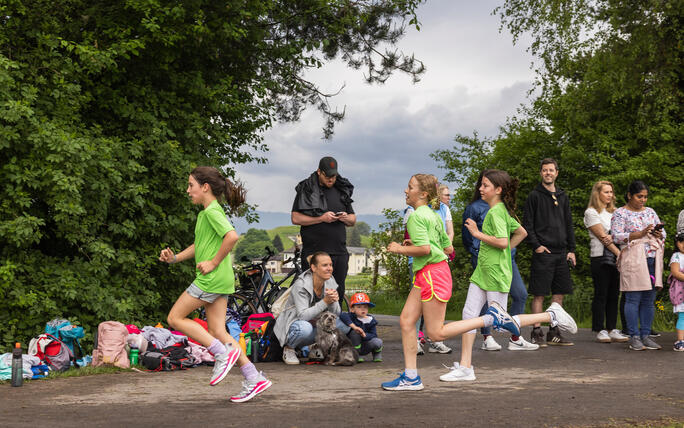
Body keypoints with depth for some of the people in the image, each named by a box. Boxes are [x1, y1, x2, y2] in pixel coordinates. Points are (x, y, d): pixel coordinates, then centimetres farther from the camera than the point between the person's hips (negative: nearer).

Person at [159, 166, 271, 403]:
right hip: (220, 280, 10)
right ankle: (254, 379, 4)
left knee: (175, 318, 0)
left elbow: (232, 236, -26)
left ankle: (223, 353, -5)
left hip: (212, 278, -10)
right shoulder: (206, 212, 18)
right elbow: (200, 245, 26)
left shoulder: (212, 211, -12)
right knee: (217, 331, 7)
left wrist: (214, 263, -19)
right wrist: (175, 257, 14)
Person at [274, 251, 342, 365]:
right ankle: (289, 348, -8)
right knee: (305, 327, -40)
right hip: (293, 324, -6)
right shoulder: (301, 285, -22)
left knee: (342, 325, -18)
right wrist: (325, 302, -39)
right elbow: (302, 315, -31)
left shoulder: (330, 283, -5)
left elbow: (336, 314, -6)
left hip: (315, 325, 6)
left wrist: (333, 301, -28)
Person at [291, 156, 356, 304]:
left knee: (338, 292, 5)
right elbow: (296, 218, -4)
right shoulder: (306, 190, 3)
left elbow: (353, 220, 22)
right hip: (314, 251, -4)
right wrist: (321, 218, -13)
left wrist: (346, 218, -2)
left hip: (339, 252, 5)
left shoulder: (342, 191, 18)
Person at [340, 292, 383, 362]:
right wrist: (354, 326, -44)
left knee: (378, 342, -26)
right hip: (353, 346, -1)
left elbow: (374, 335, -11)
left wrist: (364, 335, -32)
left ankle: (376, 354, 10)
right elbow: (343, 315, -38)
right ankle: (357, 356, -12)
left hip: (366, 348, 2)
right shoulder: (352, 316, -15)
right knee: (355, 332, -29)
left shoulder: (371, 320, -5)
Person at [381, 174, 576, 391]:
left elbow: (425, 249, -23)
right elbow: (448, 248, 22)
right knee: (406, 320, 5)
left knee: (437, 333, -8)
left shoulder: (417, 216, -11)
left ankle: (492, 318, -9)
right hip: (425, 275, 10)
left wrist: (400, 249, -9)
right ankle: (411, 378, 6)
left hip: (432, 273, -10)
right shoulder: (432, 215, 19)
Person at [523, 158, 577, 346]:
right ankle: (537, 333, 1)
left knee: (559, 294, 7)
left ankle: (554, 333, 14)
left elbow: (569, 225, 17)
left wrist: (571, 250, 10)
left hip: (561, 253, 6)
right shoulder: (534, 196, 0)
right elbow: (527, 224, -4)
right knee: (539, 294, -4)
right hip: (542, 252, -6)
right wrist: (536, 245, -14)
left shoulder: (563, 197, 16)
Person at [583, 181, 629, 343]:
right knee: (601, 295, -5)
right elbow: (601, 236, -8)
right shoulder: (591, 212, -1)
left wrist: (612, 237, -15)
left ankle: (612, 330, 8)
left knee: (614, 295, 5)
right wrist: (619, 253, -14)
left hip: (616, 257, 6)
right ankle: (600, 330, -1)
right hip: (600, 257, -6)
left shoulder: (613, 212, 19)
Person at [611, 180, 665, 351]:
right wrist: (641, 234, -16)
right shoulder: (620, 213, 1)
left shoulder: (650, 212, 19)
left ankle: (645, 335, 11)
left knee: (649, 300, 5)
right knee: (633, 299, -7)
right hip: (633, 260, -6)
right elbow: (616, 236, -9)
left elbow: (662, 233, 21)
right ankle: (634, 337, -3)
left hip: (653, 260, 6)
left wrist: (659, 233, -4)